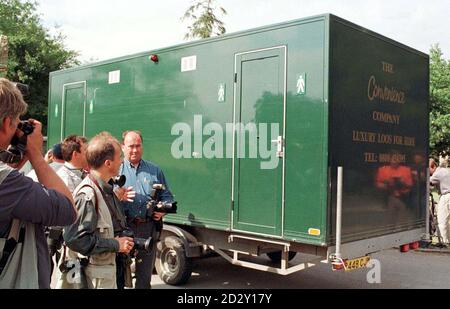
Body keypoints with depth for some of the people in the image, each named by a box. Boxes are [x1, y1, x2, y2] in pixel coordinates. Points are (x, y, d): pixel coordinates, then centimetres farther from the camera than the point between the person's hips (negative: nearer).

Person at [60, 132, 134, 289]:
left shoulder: (106, 189, 7)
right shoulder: (87, 194, -21)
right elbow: (75, 238, -26)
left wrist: (124, 241, 5)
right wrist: (116, 245, -20)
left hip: (108, 267, 9)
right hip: (94, 275, -9)